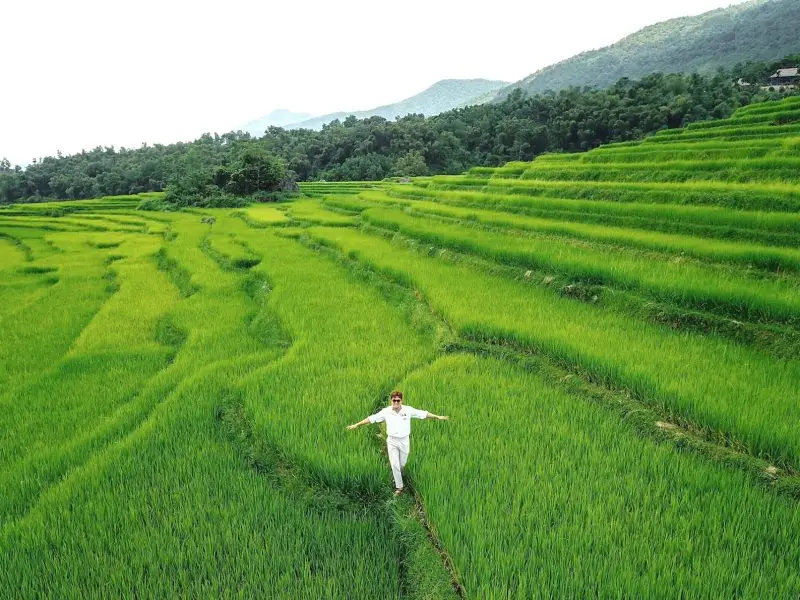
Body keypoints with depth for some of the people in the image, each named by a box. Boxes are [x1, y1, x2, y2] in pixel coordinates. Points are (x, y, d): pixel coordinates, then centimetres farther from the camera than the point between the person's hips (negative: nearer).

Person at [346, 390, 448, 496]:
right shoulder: (386, 411, -12)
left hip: (404, 441, 0)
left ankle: (396, 476, 47)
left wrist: (438, 417, -2)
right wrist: (356, 424, -8)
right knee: (395, 465, -1)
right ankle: (399, 487, 16)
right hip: (392, 441, 0)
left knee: (402, 464, 13)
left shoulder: (408, 410, -12)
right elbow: (371, 418, -7)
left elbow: (423, 414, -5)